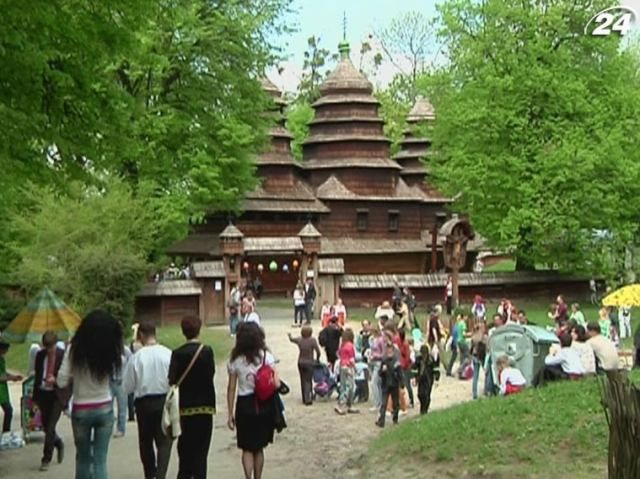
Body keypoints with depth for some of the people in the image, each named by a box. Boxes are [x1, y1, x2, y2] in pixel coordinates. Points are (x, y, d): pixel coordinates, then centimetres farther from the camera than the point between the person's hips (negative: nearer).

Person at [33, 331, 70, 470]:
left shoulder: (64, 355, -9)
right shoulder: (40, 355, 5)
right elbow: (36, 375, 13)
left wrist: (55, 379, -23)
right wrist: (35, 396, 12)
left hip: (57, 395, -5)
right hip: (43, 394, 5)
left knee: (50, 428, -7)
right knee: (46, 427, 12)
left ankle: (46, 459, 4)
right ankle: (59, 444, 41)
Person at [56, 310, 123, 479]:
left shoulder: (74, 349, -13)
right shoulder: (110, 352, -12)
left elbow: (61, 382, -11)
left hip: (81, 410, 0)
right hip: (105, 409, 0)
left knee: (83, 458, 19)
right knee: (100, 459, 5)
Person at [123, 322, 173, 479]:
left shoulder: (137, 357, -11)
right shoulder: (168, 354, -10)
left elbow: (127, 386, -5)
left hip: (143, 402, 0)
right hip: (164, 401, 0)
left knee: (146, 441, 19)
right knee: (164, 441, 7)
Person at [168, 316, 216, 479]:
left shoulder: (177, 353, -5)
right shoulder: (206, 351, -9)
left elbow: (172, 380, -7)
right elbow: (210, 375, -11)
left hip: (184, 407, 2)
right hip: (204, 406, -2)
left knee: (185, 448, 13)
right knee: (201, 450, 5)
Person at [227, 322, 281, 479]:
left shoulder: (235, 360, -4)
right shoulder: (266, 356, -6)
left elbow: (231, 389, -4)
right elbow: (277, 384, -13)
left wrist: (230, 413, 3)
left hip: (244, 405, -1)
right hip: (264, 405, 1)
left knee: (247, 448, 9)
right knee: (259, 448, 17)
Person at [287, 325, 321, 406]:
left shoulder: (299, 340, -2)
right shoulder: (312, 340, -14)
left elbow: (291, 339, 19)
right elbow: (318, 351, -16)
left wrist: (289, 335, 42)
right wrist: (317, 359, 5)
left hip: (300, 362, 4)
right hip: (309, 363, -4)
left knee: (303, 380, 14)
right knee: (308, 381, 1)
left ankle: (305, 398, 21)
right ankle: (307, 399, -9)